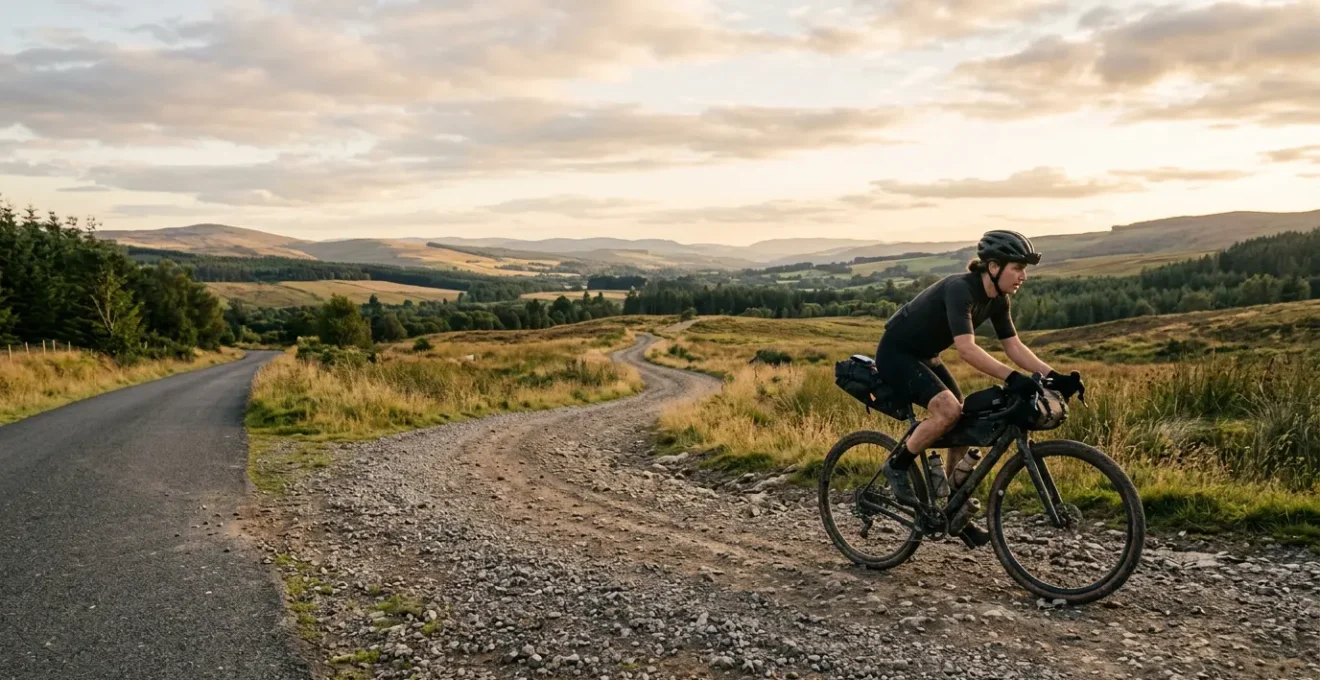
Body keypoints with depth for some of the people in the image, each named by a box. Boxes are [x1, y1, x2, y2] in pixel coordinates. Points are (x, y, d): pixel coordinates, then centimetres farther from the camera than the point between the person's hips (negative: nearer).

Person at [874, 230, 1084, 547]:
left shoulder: (998, 299, -3)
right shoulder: (959, 289, -29)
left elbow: (1013, 346, -2)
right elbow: (966, 348, -40)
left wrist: (1053, 376, -14)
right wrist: (1012, 378, -47)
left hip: (923, 357, 9)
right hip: (895, 354, -9)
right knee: (948, 410, -29)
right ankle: (897, 466, -8)